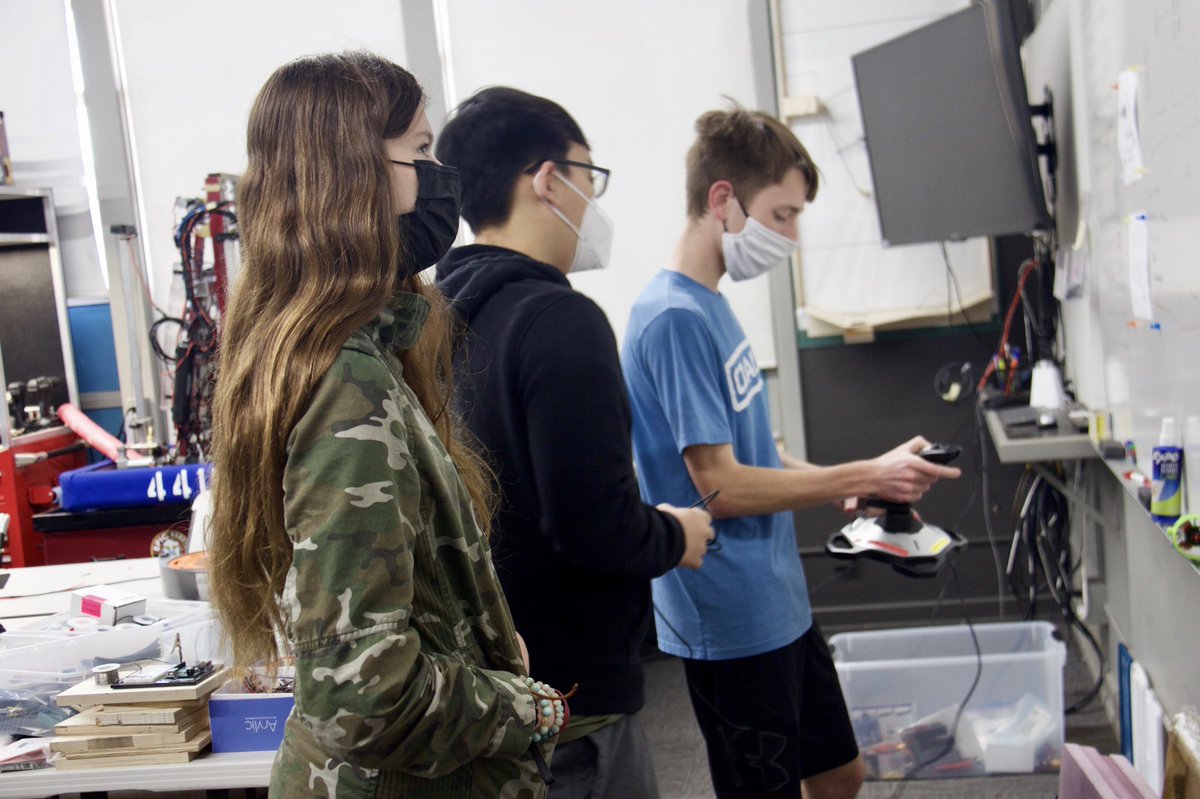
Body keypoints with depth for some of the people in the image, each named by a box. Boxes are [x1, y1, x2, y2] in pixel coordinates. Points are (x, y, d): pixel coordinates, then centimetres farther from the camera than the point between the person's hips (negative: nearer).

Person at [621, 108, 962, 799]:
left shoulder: (711, 304, 8)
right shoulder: (674, 317, -21)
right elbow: (721, 487, -23)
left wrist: (849, 485, 5)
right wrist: (864, 477, -16)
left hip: (780, 600, 9)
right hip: (733, 622, -9)